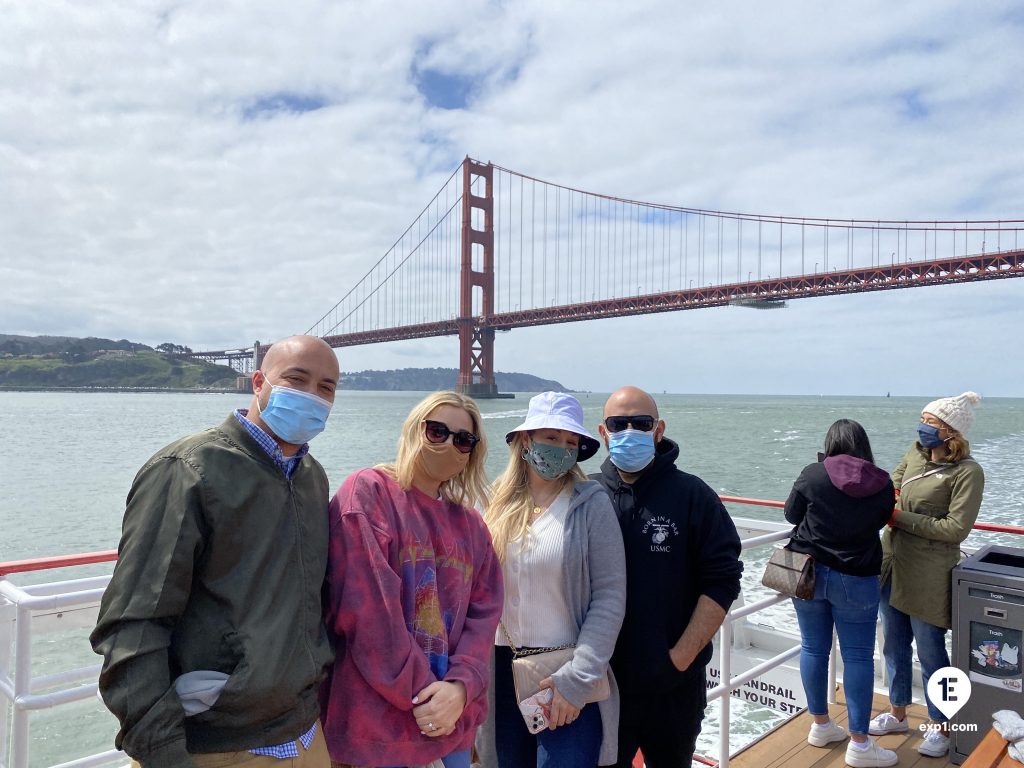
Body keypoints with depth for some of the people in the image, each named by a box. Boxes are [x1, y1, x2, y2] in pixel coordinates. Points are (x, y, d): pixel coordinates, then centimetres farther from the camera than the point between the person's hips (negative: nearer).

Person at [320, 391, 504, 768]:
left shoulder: (471, 525, 9)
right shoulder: (368, 492, -8)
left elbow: (483, 613, 3)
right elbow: (366, 608, -16)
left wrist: (460, 687, -13)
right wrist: (421, 694, -16)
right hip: (374, 720, -5)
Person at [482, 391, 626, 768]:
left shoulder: (591, 504, -8)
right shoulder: (496, 506, 1)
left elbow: (609, 597, -10)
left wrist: (577, 678, -15)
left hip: (569, 681, -3)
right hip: (502, 676, 4)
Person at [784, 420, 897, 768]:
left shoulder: (812, 474, -9)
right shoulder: (883, 484, -5)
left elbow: (791, 514, 3)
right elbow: (879, 521, 10)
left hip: (809, 570, 1)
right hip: (856, 580, -1)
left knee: (814, 649, 14)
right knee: (858, 657, 7)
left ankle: (821, 725, 29)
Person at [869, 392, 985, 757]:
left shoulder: (967, 472, -14)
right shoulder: (916, 452, 4)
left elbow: (956, 528, -18)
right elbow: (896, 479, 23)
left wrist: (901, 518, -18)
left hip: (927, 574, -6)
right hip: (891, 564, 7)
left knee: (930, 652, 8)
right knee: (894, 645, 18)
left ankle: (939, 726, 27)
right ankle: (897, 714, 35)